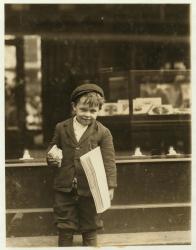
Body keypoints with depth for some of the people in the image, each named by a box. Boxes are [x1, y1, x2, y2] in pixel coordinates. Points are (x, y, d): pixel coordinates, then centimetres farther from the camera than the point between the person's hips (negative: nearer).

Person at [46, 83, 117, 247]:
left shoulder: (103, 132, -6)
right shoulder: (61, 128, 2)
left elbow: (109, 161, -7)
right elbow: (53, 147, 17)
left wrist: (110, 186, -13)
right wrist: (51, 157, -6)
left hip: (90, 189, -2)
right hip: (64, 188, 2)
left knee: (90, 230, 12)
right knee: (64, 229, 11)